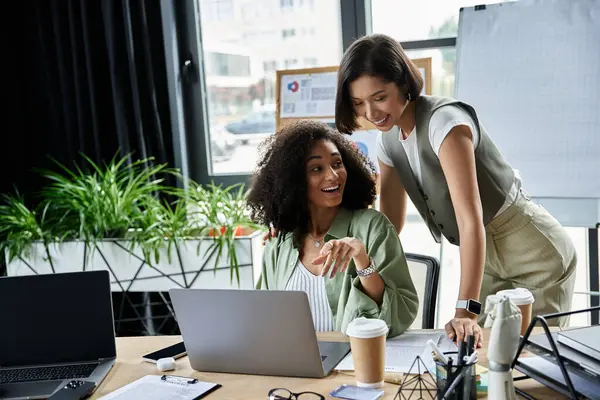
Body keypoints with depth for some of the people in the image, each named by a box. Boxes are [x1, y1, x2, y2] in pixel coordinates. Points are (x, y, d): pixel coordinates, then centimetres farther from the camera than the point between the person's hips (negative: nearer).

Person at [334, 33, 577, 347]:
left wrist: (466, 311, -38)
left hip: (536, 254, -7)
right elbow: (390, 224, 2)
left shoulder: (444, 122, -26)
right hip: (487, 259, 7)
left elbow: (471, 220, -33)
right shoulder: (388, 140, -1)